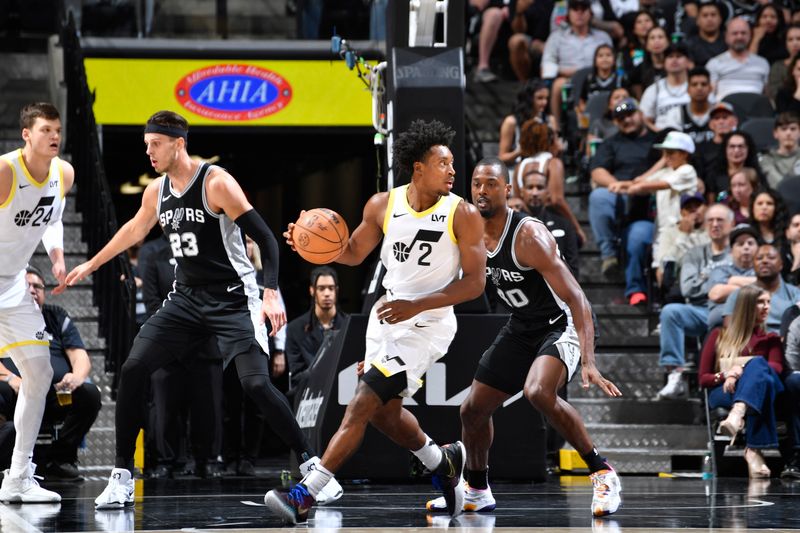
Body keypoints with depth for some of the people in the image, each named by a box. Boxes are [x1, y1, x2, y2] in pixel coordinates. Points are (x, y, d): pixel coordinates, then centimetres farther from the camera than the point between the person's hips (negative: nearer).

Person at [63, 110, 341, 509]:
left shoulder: (216, 183, -16)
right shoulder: (156, 191, 6)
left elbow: (265, 239, -17)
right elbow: (135, 230, 28)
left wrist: (271, 295, -28)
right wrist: (90, 266, 37)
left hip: (233, 298, -6)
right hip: (186, 298, 6)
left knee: (256, 383, -20)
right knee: (132, 370, -6)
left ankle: (309, 464, -6)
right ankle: (122, 477, 0)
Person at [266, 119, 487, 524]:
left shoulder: (463, 215, -14)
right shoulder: (383, 206, -2)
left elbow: (475, 282, -14)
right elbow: (354, 253, 13)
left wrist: (416, 306, -23)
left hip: (427, 325, -6)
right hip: (386, 316, 6)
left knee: (362, 406, -14)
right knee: (384, 413, 17)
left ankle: (305, 496, -15)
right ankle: (442, 464, 44)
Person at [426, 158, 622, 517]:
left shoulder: (529, 236, -27)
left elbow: (576, 299, -31)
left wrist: (588, 363, -41)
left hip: (559, 326, -8)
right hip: (520, 328, 8)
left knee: (538, 392, -36)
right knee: (472, 410, 11)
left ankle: (602, 474, -24)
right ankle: (477, 492, 35)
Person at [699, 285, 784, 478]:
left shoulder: (770, 339, 27)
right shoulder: (719, 336, 25)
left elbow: (777, 367, 3)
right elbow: (703, 378, 17)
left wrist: (742, 369, -17)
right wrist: (725, 376, -8)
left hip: (761, 394, 1)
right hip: (723, 393, -1)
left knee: (757, 363, -38)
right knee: (761, 375, -41)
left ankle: (737, 416, -68)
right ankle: (754, 451, -64)